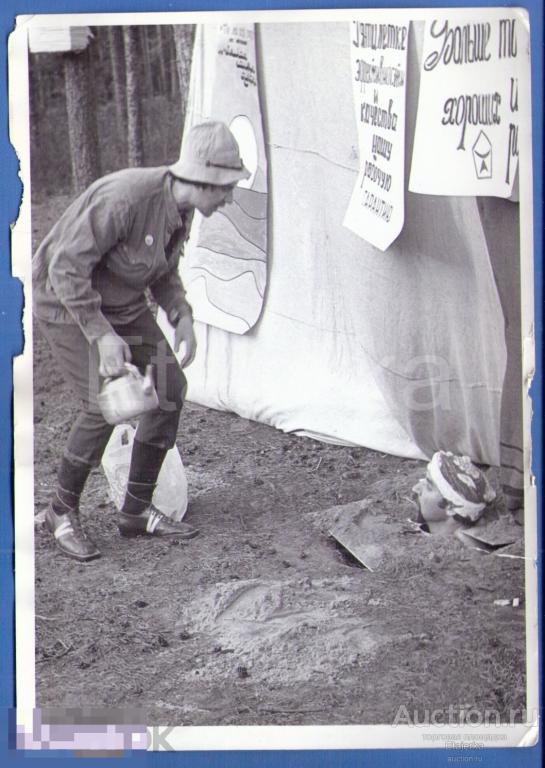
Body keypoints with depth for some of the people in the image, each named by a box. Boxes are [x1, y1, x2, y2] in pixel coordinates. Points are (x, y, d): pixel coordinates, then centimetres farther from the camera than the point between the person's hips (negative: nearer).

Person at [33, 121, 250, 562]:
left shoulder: (180, 207, -5)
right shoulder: (126, 198, -32)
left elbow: (163, 272, 11)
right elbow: (67, 268, -30)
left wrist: (182, 318, -6)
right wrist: (103, 335, -32)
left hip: (120, 304, 8)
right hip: (67, 302, -8)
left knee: (170, 389, -3)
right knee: (107, 405, -19)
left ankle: (137, 512, 8)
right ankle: (63, 512, 3)